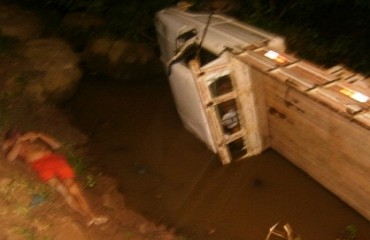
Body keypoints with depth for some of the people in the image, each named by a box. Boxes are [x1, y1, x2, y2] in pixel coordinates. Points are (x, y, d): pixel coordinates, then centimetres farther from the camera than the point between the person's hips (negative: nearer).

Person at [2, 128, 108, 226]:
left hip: (55, 158, 4)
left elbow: (57, 145, 26)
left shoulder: (34, 138, 36)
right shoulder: (8, 145, 26)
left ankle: (92, 216, -26)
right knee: (63, 189, -24)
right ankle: (88, 217, -31)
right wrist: (20, 140, 2)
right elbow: (10, 158, 2)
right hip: (39, 164, -4)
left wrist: (40, 135, 17)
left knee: (72, 186, -17)